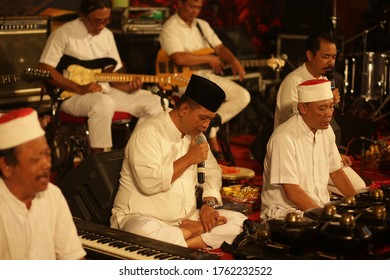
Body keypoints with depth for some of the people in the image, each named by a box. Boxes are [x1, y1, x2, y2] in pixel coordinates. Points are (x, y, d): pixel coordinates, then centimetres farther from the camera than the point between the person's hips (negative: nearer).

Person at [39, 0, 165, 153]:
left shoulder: (107, 35, 13)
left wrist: (128, 87, -7)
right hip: (72, 95, -6)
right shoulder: (64, 33, -7)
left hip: (105, 92, 7)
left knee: (152, 102, -7)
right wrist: (80, 88, -20)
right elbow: (44, 69, -13)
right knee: (104, 103, -39)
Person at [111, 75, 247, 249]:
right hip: (142, 216, -7)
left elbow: (212, 171, 18)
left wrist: (209, 203, -2)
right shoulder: (148, 133, -13)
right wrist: (189, 158, -17)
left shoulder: (196, 134, 13)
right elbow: (149, 182, -26)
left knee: (238, 220, -10)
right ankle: (198, 231, -18)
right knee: (144, 232, -41)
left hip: (186, 218, 7)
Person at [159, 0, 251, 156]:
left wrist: (234, 61, -10)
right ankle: (211, 137, -9)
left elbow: (219, 47, 12)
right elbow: (179, 58, -24)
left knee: (243, 96, -6)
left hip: (208, 75, 8)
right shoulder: (170, 28, -9)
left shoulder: (202, 25, 16)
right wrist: (209, 58, -16)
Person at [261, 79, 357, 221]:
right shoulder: (284, 138, -20)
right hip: (285, 211, -8)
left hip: (322, 206, 8)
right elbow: (292, 192, -21)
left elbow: (335, 171, 17)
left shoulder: (326, 130, 6)